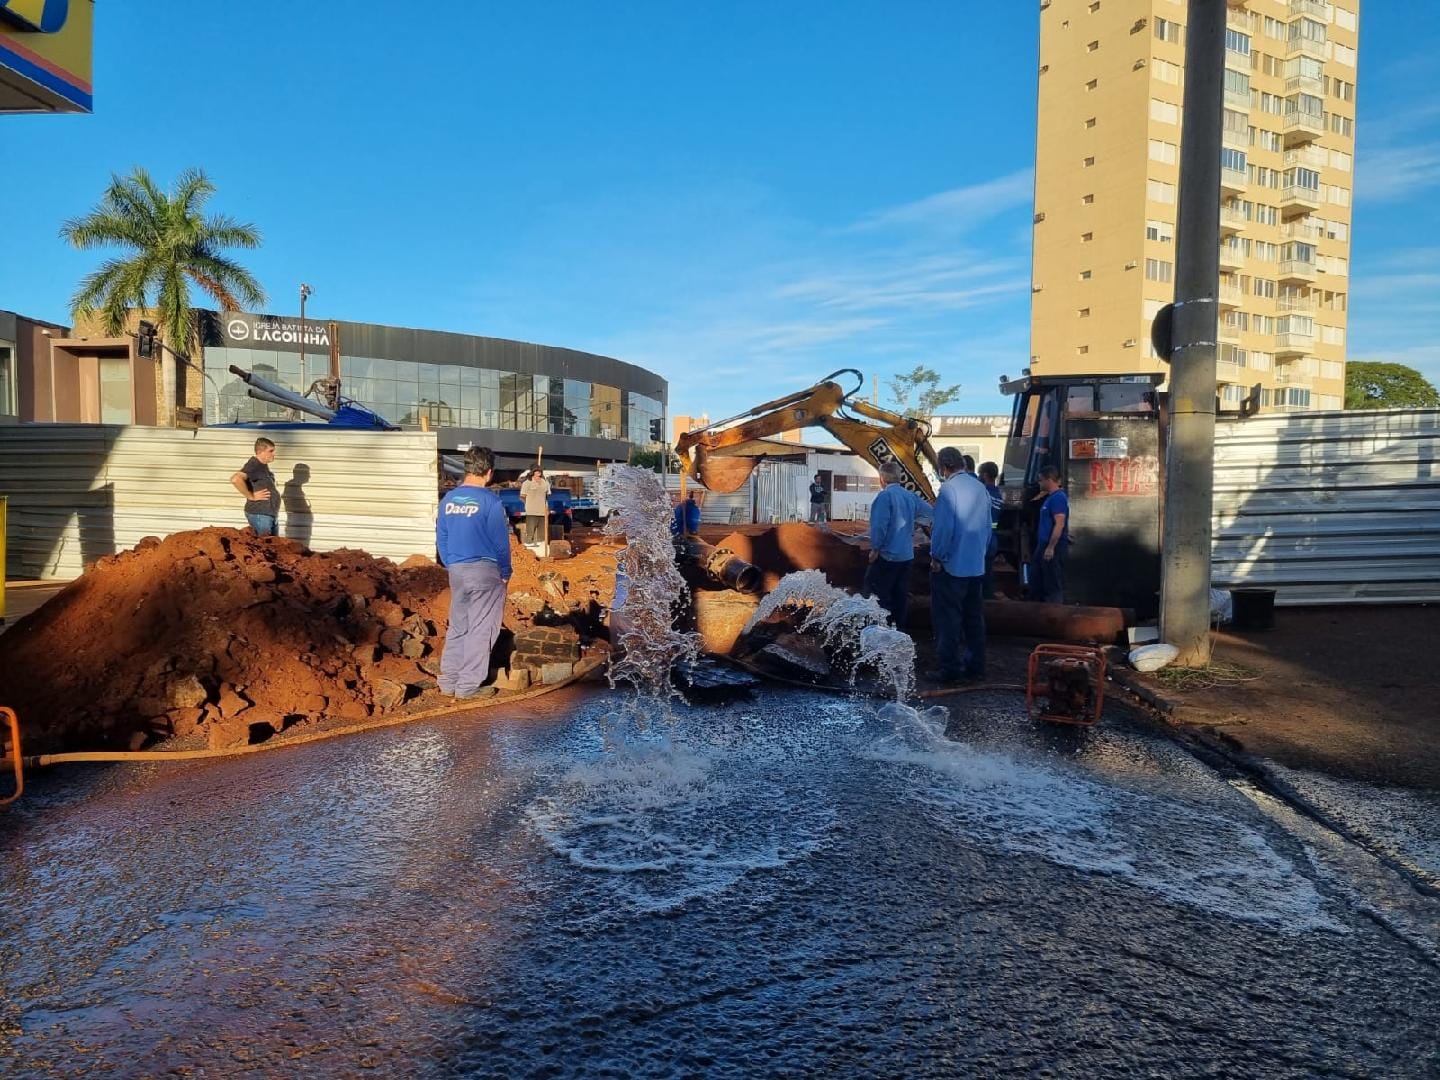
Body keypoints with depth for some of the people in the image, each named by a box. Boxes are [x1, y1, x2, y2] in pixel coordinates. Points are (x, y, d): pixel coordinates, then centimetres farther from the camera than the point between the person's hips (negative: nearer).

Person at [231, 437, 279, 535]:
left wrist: (274, 489, 14)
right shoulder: (253, 465, -14)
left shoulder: (264, 466, 14)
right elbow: (235, 479, -31)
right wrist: (251, 496, -22)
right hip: (259, 514, -10)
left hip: (270, 514, 10)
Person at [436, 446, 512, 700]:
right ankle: (469, 685, 6)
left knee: (457, 627, 17)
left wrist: (451, 565, 18)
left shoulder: (448, 498, 4)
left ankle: (449, 680, 21)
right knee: (480, 629, 3)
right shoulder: (490, 501, -13)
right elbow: (501, 541, -10)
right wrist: (505, 572, 2)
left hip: (456, 572, 6)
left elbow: (441, 537, 9)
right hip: (485, 570, -6)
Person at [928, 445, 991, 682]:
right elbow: (987, 527, 14)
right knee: (974, 616, 14)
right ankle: (975, 665, 20)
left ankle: (950, 669, 2)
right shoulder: (980, 487, 8)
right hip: (976, 565, 7)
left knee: (948, 618, 0)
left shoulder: (949, 488, -15)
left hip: (951, 566, -7)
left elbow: (943, 527, -19)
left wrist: (936, 557, -9)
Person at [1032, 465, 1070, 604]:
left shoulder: (1058, 497, -15)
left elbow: (1059, 524, -23)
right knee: (1040, 584, 15)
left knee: (1054, 585, -5)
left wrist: (1050, 547, -24)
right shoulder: (1051, 497, 16)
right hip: (1045, 546, 10)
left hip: (1054, 548, -10)